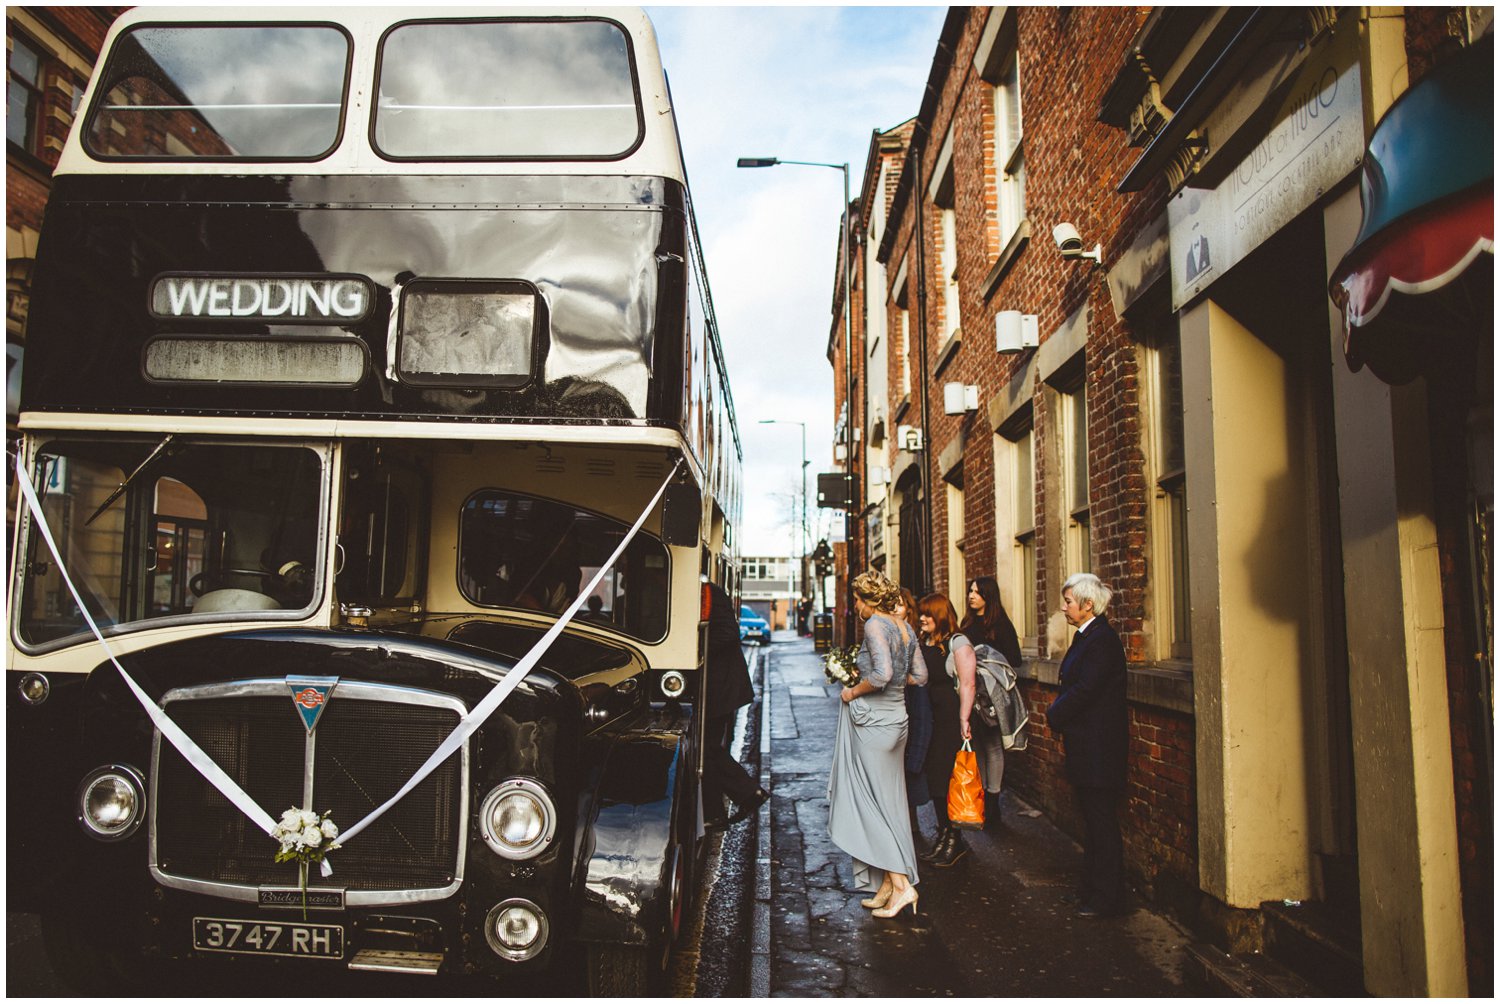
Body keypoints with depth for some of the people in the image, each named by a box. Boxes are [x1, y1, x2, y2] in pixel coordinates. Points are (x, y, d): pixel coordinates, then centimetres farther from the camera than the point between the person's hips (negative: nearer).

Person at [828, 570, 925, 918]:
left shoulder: (875, 625, -15)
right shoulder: (904, 627, 10)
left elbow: (881, 674, -27)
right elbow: (920, 675, 15)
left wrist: (853, 691, -12)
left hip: (872, 719, -9)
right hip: (897, 717, 9)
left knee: (872, 803, 0)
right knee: (890, 802, 13)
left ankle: (901, 885, -1)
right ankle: (888, 884, 19)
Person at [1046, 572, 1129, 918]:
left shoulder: (1102, 640, -18)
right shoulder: (1086, 636, 13)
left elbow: (1083, 691, -24)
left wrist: (1054, 715, -8)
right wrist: (1066, 735, 12)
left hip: (1098, 747, -10)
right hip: (1086, 746, 10)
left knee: (1101, 821, -1)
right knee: (1093, 819, 17)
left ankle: (1105, 898, 9)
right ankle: (1093, 888, 28)